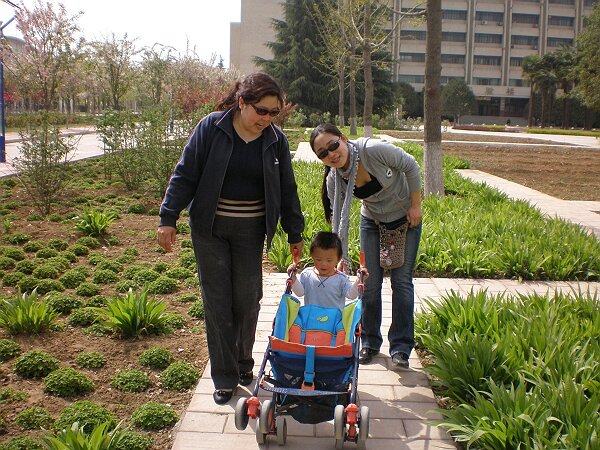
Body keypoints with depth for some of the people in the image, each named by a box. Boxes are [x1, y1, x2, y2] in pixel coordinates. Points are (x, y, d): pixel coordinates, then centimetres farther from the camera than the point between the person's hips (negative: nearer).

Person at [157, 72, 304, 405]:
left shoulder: (276, 140, -1)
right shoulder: (211, 128, -9)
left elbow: (286, 190, 8)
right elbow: (185, 175, -6)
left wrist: (294, 233, 11)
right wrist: (168, 218, -10)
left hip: (250, 231, 2)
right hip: (209, 228, -2)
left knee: (248, 301, 5)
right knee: (217, 303, 2)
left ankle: (243, 364, 28)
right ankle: (225, 378, 14)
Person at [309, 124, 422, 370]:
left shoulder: (374, 149, -31)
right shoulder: (333, 180, -19)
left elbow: (410, 166, -17)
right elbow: (339, 220, -12)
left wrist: (416, 206, -13)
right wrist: (342, 258, -16)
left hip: (405, 219, -3)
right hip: (372, 222, 3)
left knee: (401, 281, -4)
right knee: (370, 283, 2)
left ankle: (401, 347, 6)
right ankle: (370, 342, 20)